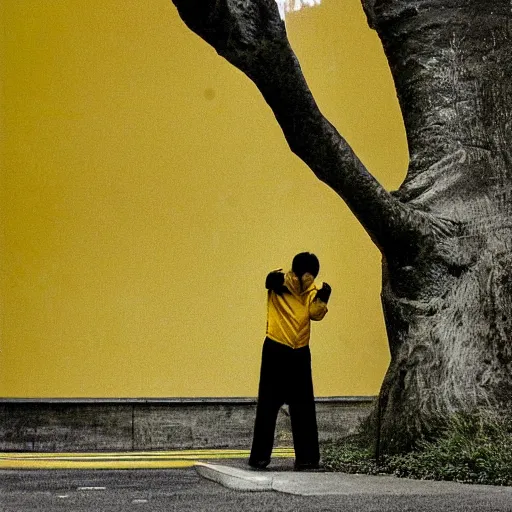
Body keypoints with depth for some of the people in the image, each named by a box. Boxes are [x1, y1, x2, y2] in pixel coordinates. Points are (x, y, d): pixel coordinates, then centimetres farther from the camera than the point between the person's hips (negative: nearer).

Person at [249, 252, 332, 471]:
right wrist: (277, 280, -42)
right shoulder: (278, 283, -5)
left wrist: (322, 299, -26)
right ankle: (259, 457, 7)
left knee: (303, 406, 5)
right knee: (268, 405, 1)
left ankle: (306, 457, 10)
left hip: (300, 352, 4)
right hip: (275, 350, -4)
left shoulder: (312, 289, 3)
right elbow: (270, 280, -27)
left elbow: (316, 314, -11)